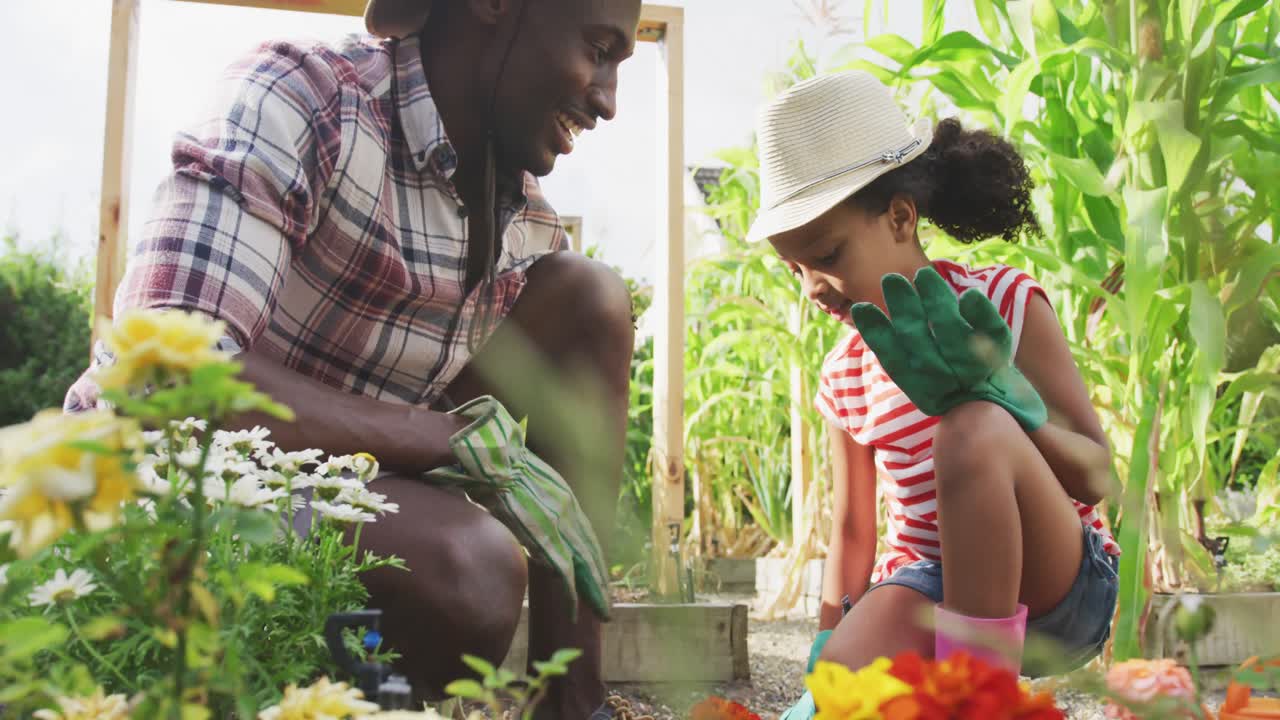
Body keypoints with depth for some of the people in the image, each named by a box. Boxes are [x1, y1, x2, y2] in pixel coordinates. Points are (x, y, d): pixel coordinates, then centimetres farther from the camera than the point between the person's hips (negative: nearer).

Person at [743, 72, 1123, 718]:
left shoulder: (1005, 303, -8)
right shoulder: (844, 375, 8)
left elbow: (1095, 477, -12)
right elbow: (851, 532, 13)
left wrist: (991, 392, -29)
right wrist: (827, 653, 6)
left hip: (1062, 588, -2)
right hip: (927, 587, 2)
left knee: (973, 429, -36)